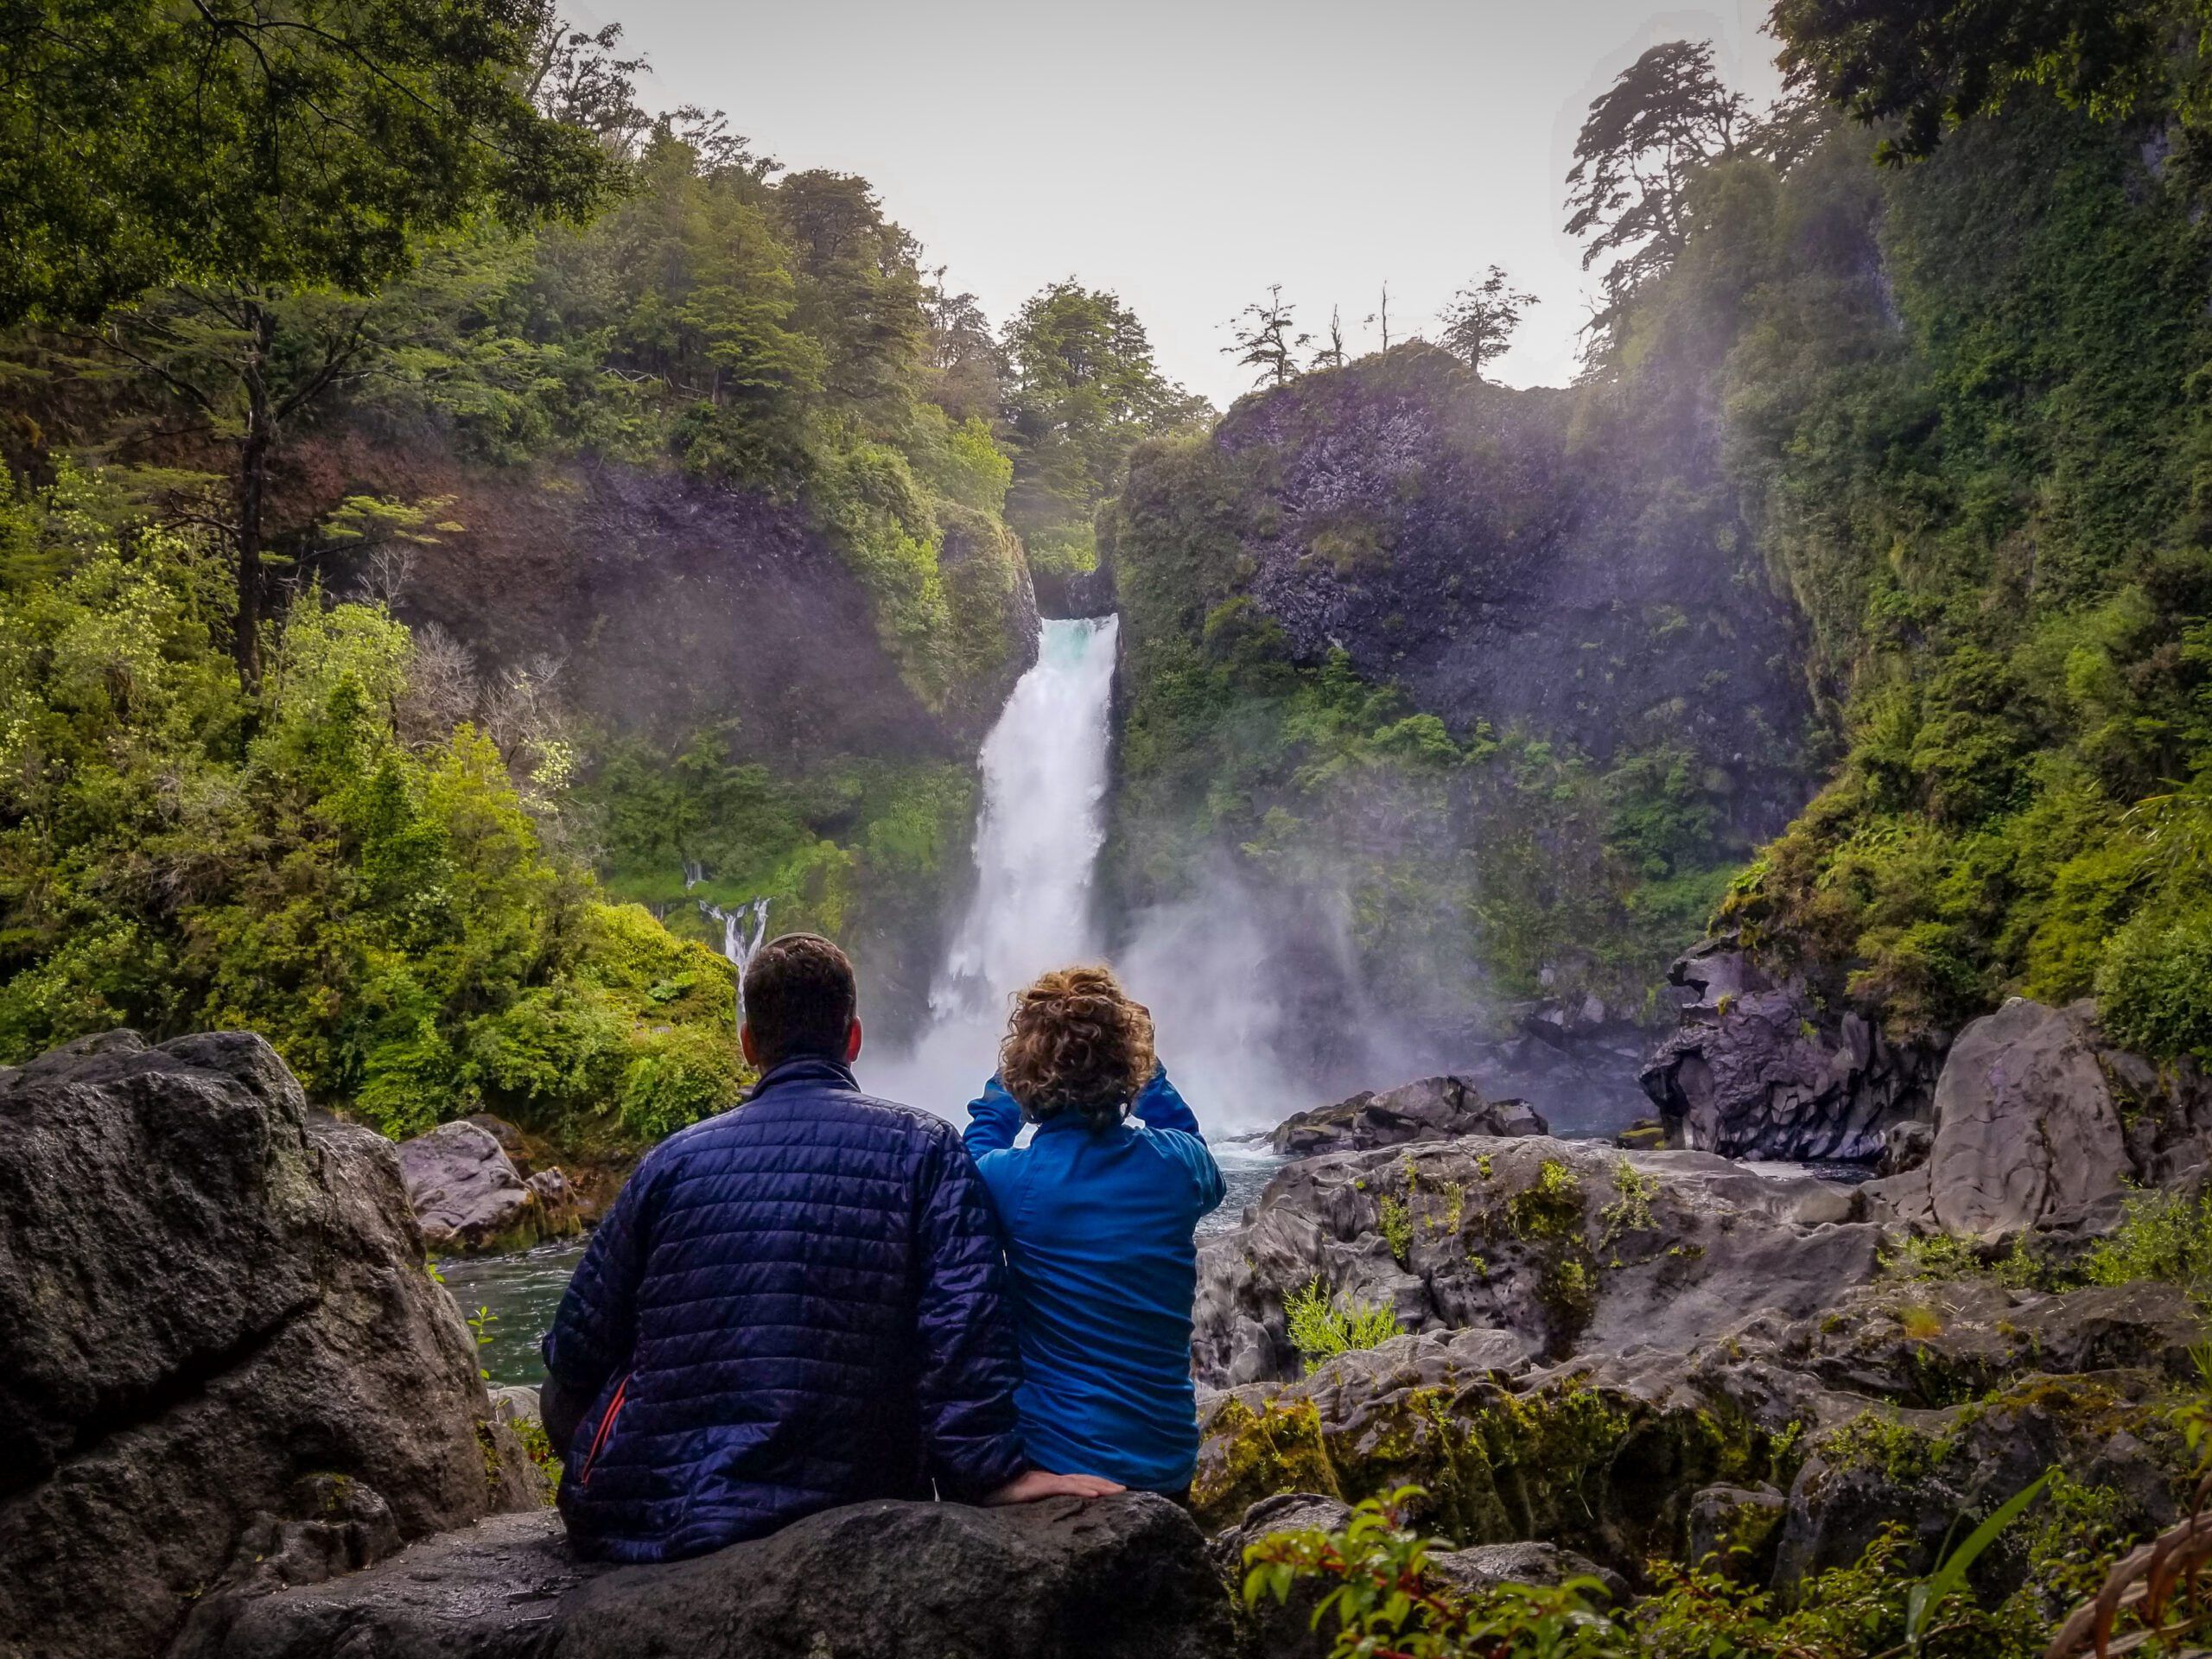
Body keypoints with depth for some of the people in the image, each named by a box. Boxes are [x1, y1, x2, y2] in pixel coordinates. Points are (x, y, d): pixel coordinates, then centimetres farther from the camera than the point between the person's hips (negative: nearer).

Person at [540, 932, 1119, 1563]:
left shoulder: (675, 1159, 2)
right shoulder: (925, 1150, -1)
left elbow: (577, 1352, 6)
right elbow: (964, 1327, -14)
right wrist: (994, 1471, -15)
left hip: (648, 1520, 0)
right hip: (852, 1521, 1)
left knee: (564, 1394, 32)